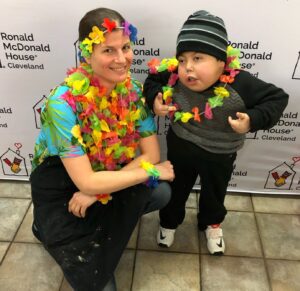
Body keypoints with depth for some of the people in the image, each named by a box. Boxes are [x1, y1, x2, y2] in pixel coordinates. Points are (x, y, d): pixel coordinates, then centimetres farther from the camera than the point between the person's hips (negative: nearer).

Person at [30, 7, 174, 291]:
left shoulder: (133, 90, -14)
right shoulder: (64, 102, -30)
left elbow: (152, 153, -13)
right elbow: (86, 182, -30)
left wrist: (97, 192, -23)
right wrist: (152, 171, -24)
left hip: (105, 175, 5)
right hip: (60, 184, -4)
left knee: (161, 194, -18)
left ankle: (104, 224, 8)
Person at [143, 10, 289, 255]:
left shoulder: (240, 84, -31)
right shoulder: (173, 76, -24)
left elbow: (277, 98, -18)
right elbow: (152, 80, -2)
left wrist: (253, 121, -30)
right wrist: (154, 99, -19)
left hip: (219, 155, 0)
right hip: (180, 148, 1)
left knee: (214, 193, 25)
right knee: (175, 188, 23)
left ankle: (211, 224, 57)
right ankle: (169, 221, 54)